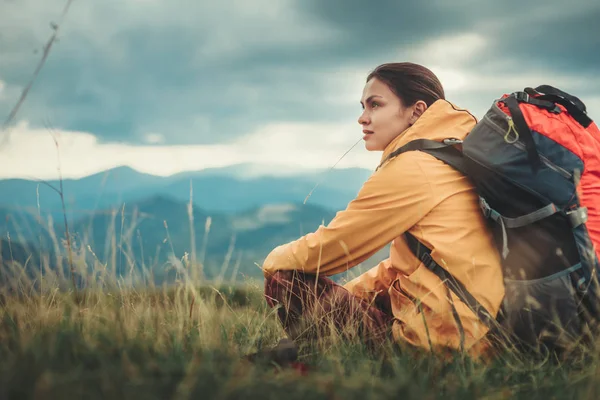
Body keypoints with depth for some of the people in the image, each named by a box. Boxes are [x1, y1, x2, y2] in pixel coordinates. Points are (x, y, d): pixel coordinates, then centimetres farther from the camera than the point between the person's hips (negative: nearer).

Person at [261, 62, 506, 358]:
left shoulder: (409, 167, -14)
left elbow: (329, 247, -6)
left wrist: (274, 261, 12)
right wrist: (344, 292, 19)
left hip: (443, 335, -10)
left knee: (284, 278, -5)